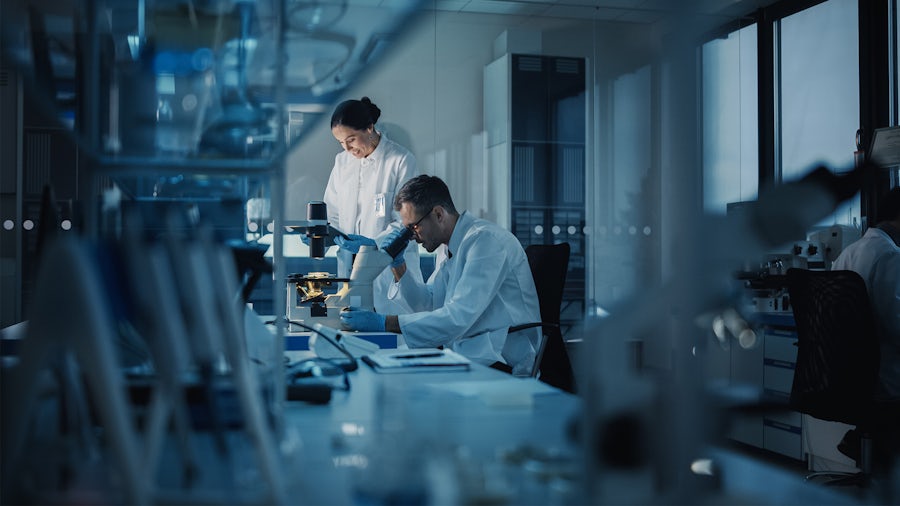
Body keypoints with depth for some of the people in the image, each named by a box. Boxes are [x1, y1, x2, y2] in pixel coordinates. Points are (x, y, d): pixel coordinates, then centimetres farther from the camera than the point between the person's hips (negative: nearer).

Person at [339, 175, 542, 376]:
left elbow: (458, 318, -26)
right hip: (466, 353, 8)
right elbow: (428, 304, 22)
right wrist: (398, 265, 7)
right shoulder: (453, 247, 12)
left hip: (501, 364, -8)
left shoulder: (485, 239, -17)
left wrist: (384, 323, -25)